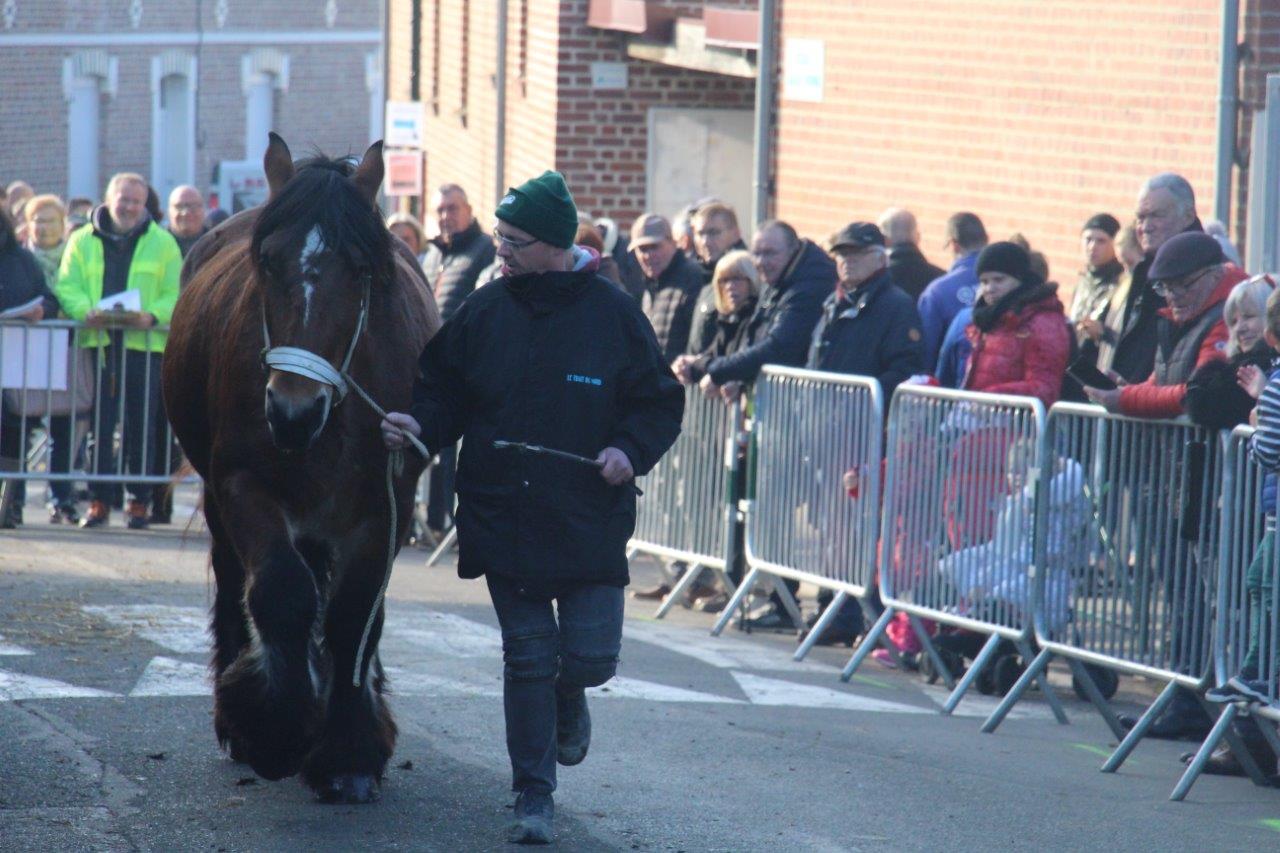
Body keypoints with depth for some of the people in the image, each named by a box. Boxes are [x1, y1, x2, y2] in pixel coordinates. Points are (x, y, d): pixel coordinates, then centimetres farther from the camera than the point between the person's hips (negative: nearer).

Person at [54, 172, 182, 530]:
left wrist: (152, 316, -14)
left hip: (144, 344, -1)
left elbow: (176, 295, 5)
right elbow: (67, 286, 5)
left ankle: (139, 501, 9)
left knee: (141, 427, 2)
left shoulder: (162, 243, 9)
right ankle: (98, 501, 4)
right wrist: (86, 311, -15)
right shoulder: (83, 241, 11)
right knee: (98, 425, -1)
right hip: (97, 342, 1)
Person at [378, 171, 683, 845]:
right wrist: (419, 425, -10)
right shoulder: (484, 311, 3)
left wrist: (630, 449, -14)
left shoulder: (613, 314, -4)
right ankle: (533, 795, 13)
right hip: (504, 517, 2)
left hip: (589, 519, -2)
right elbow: (446, 392, 10)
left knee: (591, 655, -4)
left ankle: (569, 697, 34)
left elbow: (660, 403, 3)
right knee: (527, 658, 3)